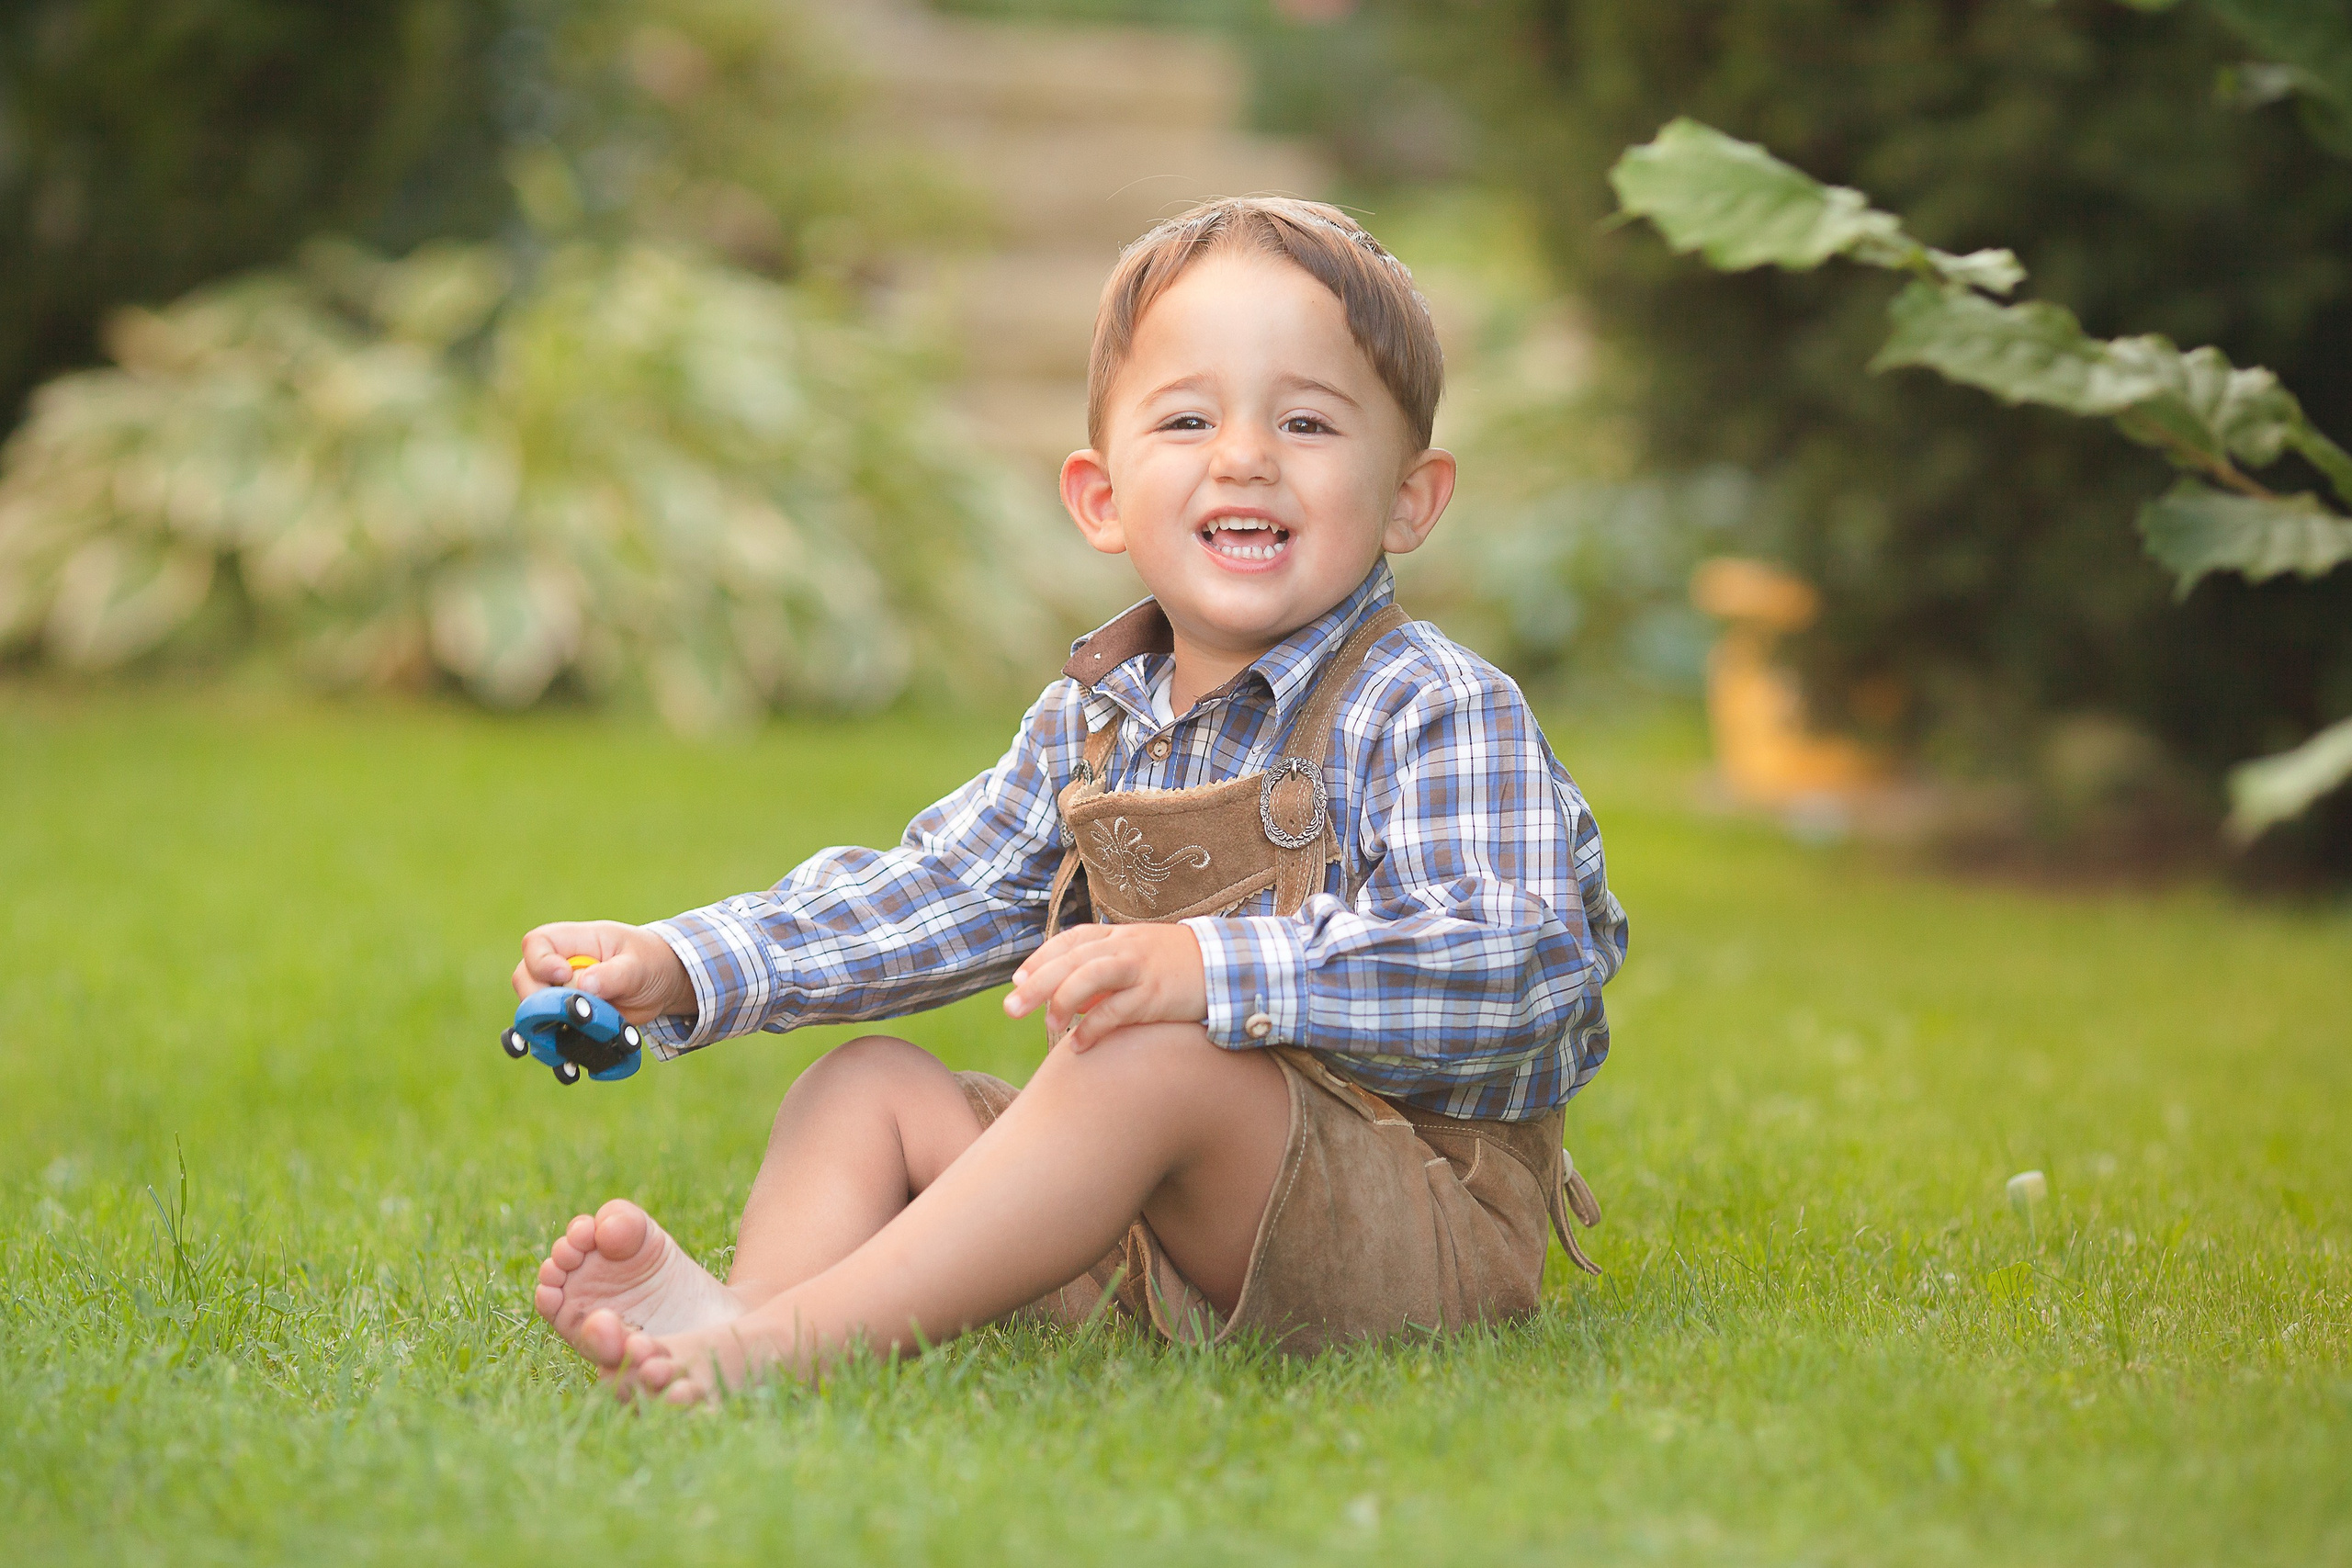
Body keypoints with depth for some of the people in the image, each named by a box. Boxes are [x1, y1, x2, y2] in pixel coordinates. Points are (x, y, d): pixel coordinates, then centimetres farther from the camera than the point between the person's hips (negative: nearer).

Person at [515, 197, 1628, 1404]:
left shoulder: (1440, 715, -13)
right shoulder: (1088, 726, 11)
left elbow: (1520, 969, -27)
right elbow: (924, 897, 17)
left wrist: (1210, 969, -38)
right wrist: (679, 967, 3)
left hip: (1416, 1225, -8)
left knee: (1153, 1059, -34)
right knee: (869, 1083, 3)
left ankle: (792, 1339, -37)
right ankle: (748, 1296, -28)